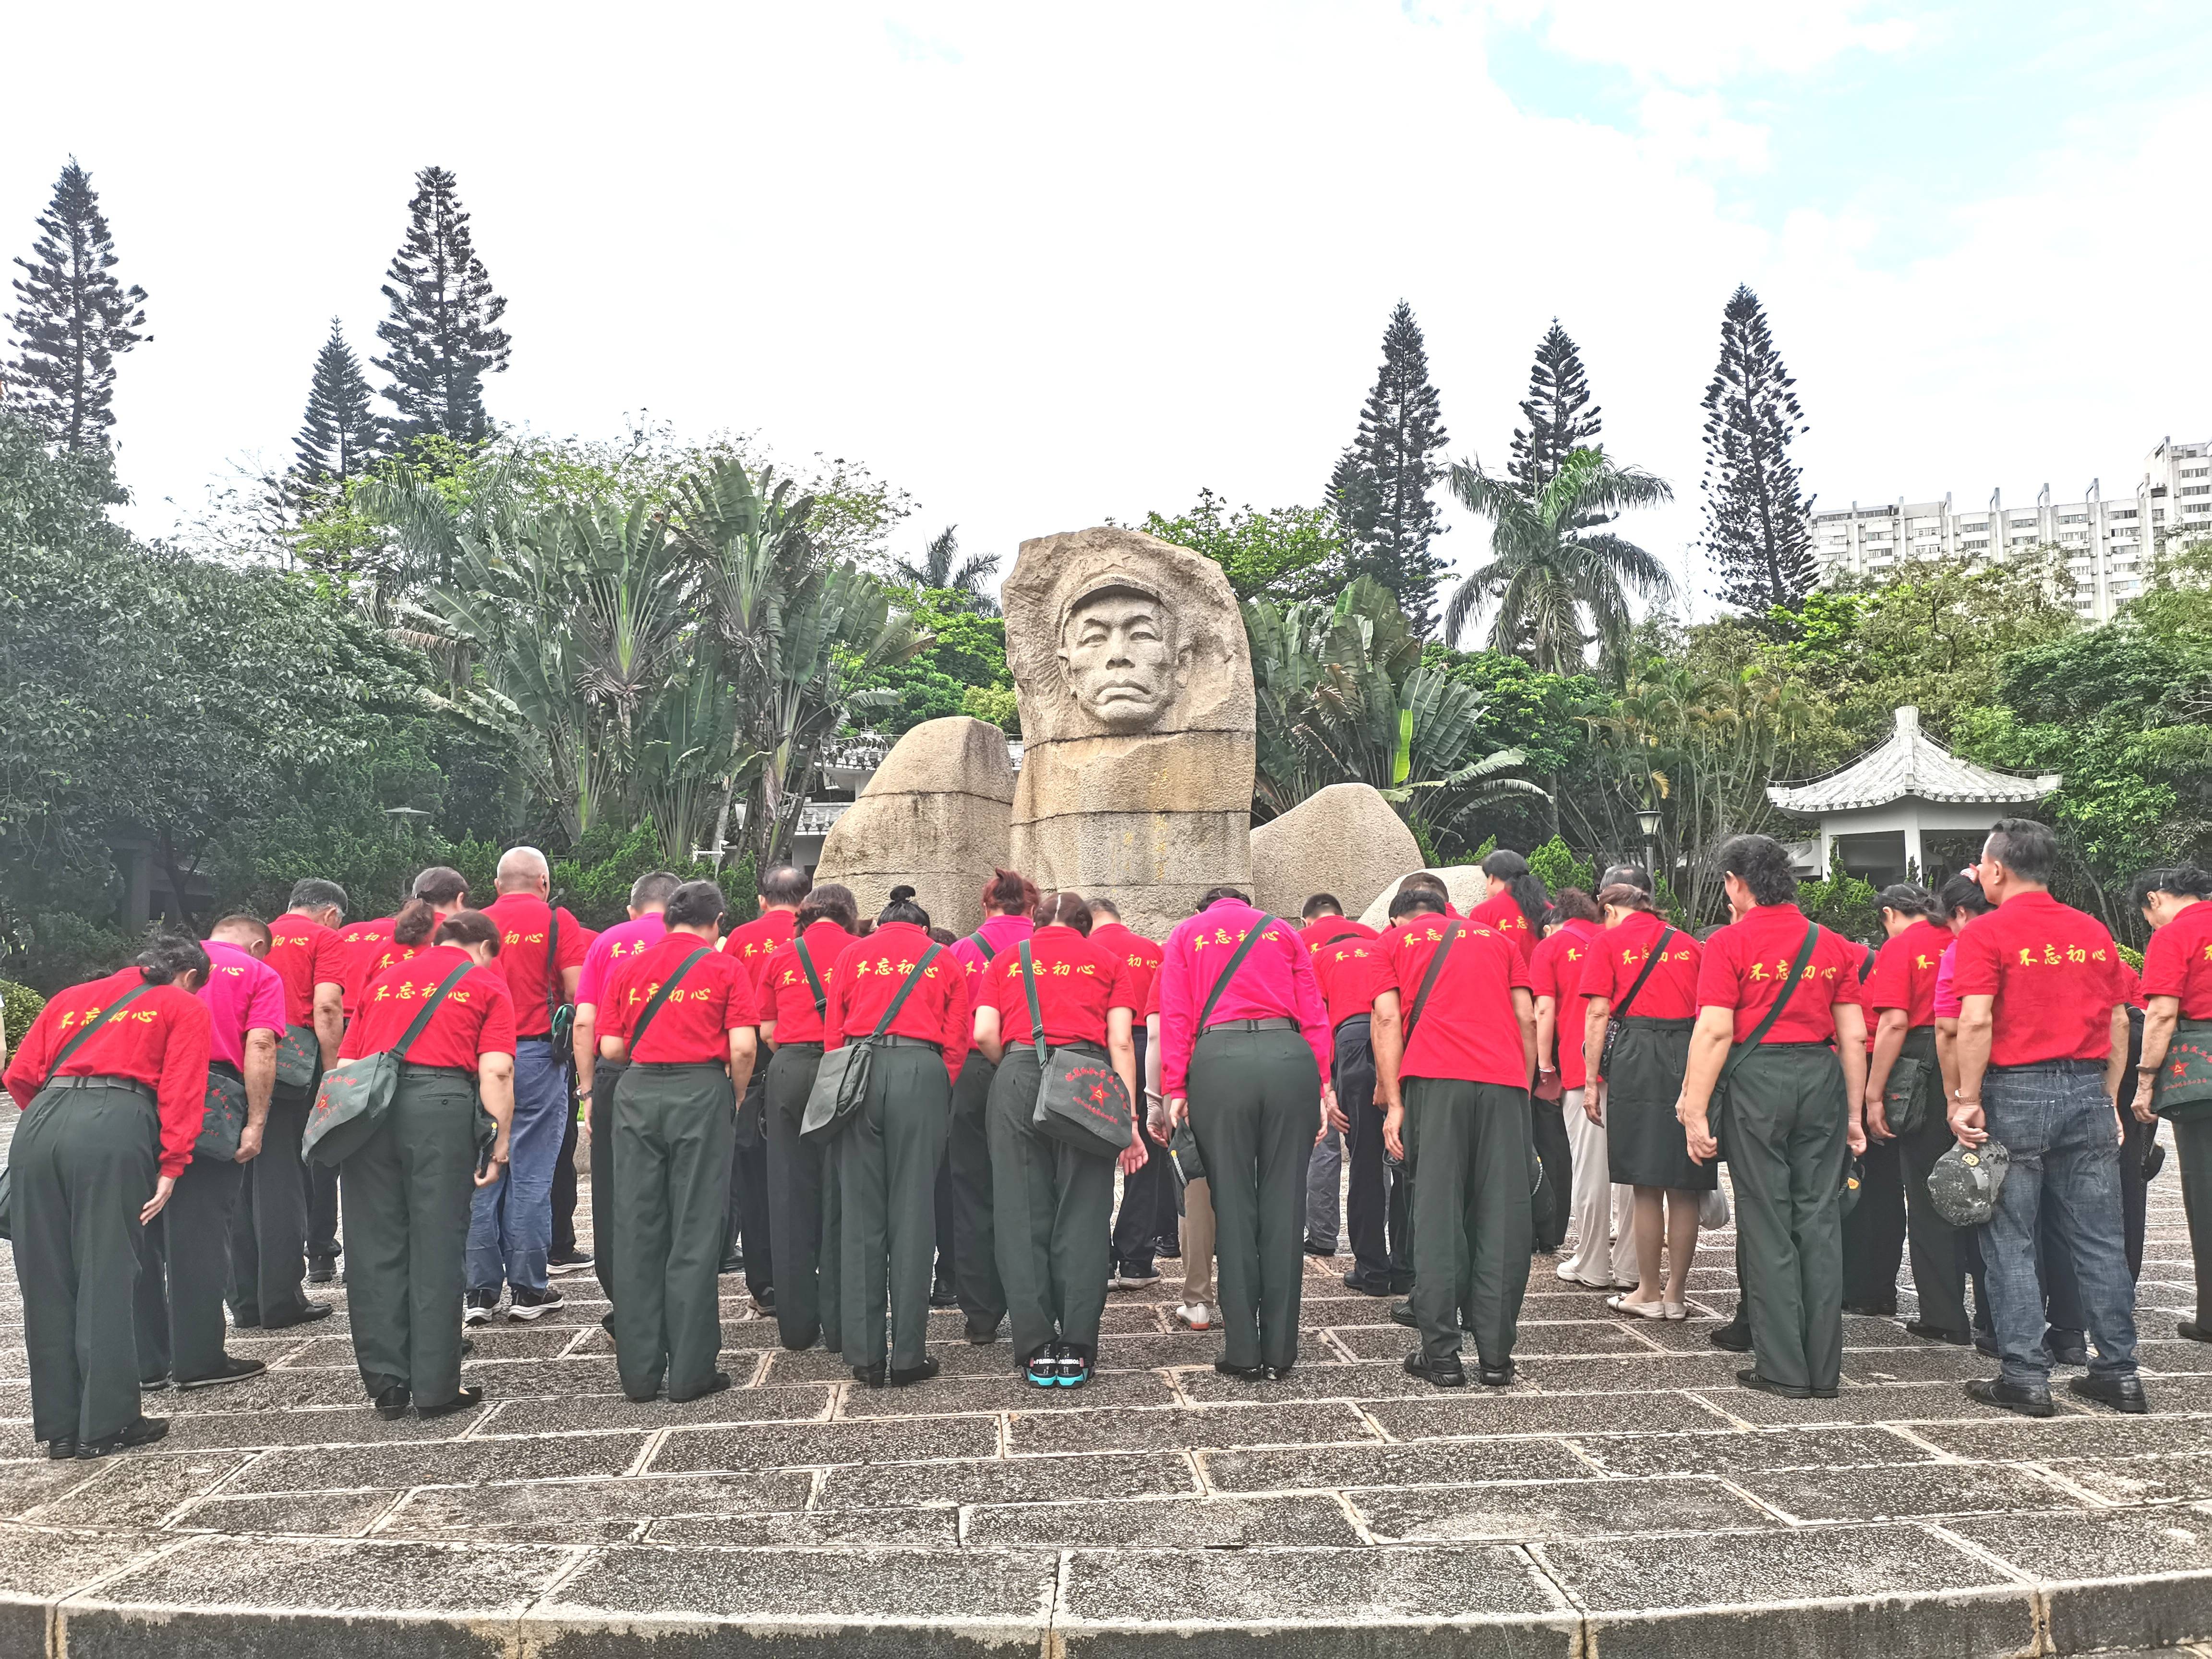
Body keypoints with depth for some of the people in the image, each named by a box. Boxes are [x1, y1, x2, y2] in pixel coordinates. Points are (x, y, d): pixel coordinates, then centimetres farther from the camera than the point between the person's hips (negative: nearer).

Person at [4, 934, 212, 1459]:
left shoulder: (71, 998, 28)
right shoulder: (185, 1008, 14)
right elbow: (181, 1090, 1)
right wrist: (171, 1166, -2)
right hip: (115, 1129, -4)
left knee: (46, 1282, 11)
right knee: (106, 1279, 2)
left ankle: (59, 1426, 19)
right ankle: (106, 1425, 7)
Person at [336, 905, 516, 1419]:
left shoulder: (383, 981, 24)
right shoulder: (487, 983, 10)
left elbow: (345, 1063, 18)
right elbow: (496, 1072, -3)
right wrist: (500, 1145, -2)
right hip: (441, 1105, -4)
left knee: (376, 1246, 10)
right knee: (436, 1247, 3)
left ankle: (386, 1384, 18)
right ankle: (435, 1389, 9)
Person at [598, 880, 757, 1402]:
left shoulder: (630, 968, 12)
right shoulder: (725, 967, 3)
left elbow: (610, 1047, 5)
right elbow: (743, 1046, -8)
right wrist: (737, 1098, 8)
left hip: (637, 1092, 3)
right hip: (700, 1091, -3)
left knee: (636, 1230, 9)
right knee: (695, 1232, 3)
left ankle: (639, 1372, 14)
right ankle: (691, 1372, 7)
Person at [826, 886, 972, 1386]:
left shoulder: (853, 954, 16)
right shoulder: (944, 960, 15)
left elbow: (832, 1032, 11)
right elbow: (957, 1043, 7)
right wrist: (942, 1096, 13)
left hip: (858, 1072, 1)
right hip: (921, 1073, -1)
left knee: (859, 1213, 5)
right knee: (912, 1212, 2)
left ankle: (864, 1355, 9)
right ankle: (908, 1356, 4)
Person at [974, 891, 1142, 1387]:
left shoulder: (1006, 962, 20)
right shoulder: (1107, 961, 18)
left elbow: (985, 1034, 5)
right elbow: (1121, 1042, 6)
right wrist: (1130, 1118, 3)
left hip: (1018, 1078, 1)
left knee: (1023, 1216, 6)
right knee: (1083, 1215, 4)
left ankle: (1037, 1351, 8)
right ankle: (1076, 1351, 5)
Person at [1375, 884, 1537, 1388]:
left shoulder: (1393, 940, 18)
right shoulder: (1496, 937, 26)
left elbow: (1388, 1019, 5)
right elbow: (1526, 1018, 16)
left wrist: (1393, 1104, 1)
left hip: (1435, 1080, -2)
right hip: (1505, 1081, 2)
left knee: (1438, 1215, 1)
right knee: (1503, 1217, 4)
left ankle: (1442, 1356, 2)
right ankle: (1496, 1356, 6)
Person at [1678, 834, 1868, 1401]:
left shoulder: (1730, 942, -5)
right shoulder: (1833, 944, 10)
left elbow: (1715, 1031, -12)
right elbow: (1854, 1035, 9)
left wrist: (1694, 1111, -11)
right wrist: (1854, 1112, 15)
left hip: (1757, 1078, -4)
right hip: (1822, 1077, 4)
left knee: (1768, 1224, 4)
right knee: (1821, 1219, 9)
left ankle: (1783, 1368, 8)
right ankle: (1823, 1368, 15)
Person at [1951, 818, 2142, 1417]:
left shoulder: (1987, 932, -8)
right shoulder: (2093, 932, 9)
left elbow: (1976, 1020, -18)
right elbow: (2118, 1023, 12)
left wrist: (1967, 1099, -13)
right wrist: (2109, 1098, 18)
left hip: (2016, 1092, -5)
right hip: (2088, 1090, 5)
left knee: (2010, 1242, 3)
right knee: (2099, 1240, 12)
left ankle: (2026, 1377, 6)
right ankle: (2118, 1372, 19)